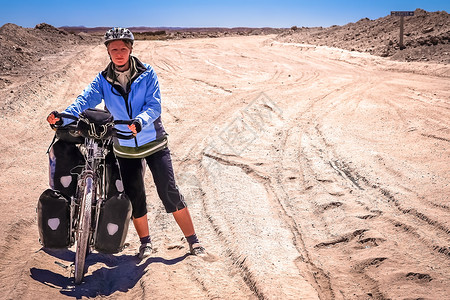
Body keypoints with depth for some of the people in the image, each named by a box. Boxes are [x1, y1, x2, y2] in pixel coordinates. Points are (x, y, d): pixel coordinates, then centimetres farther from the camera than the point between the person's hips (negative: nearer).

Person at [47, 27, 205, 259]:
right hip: (125, 148, 2)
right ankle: (145, 242, 26)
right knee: (134, 197, 6)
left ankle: (192, 240, 8)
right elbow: (86, 100, -15)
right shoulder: (103, 80, -1)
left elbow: (154, 105, -16)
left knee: (169, 192, -5)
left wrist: (140, 121, -37)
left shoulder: (147, 74, -7)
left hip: (154, 142, -2)